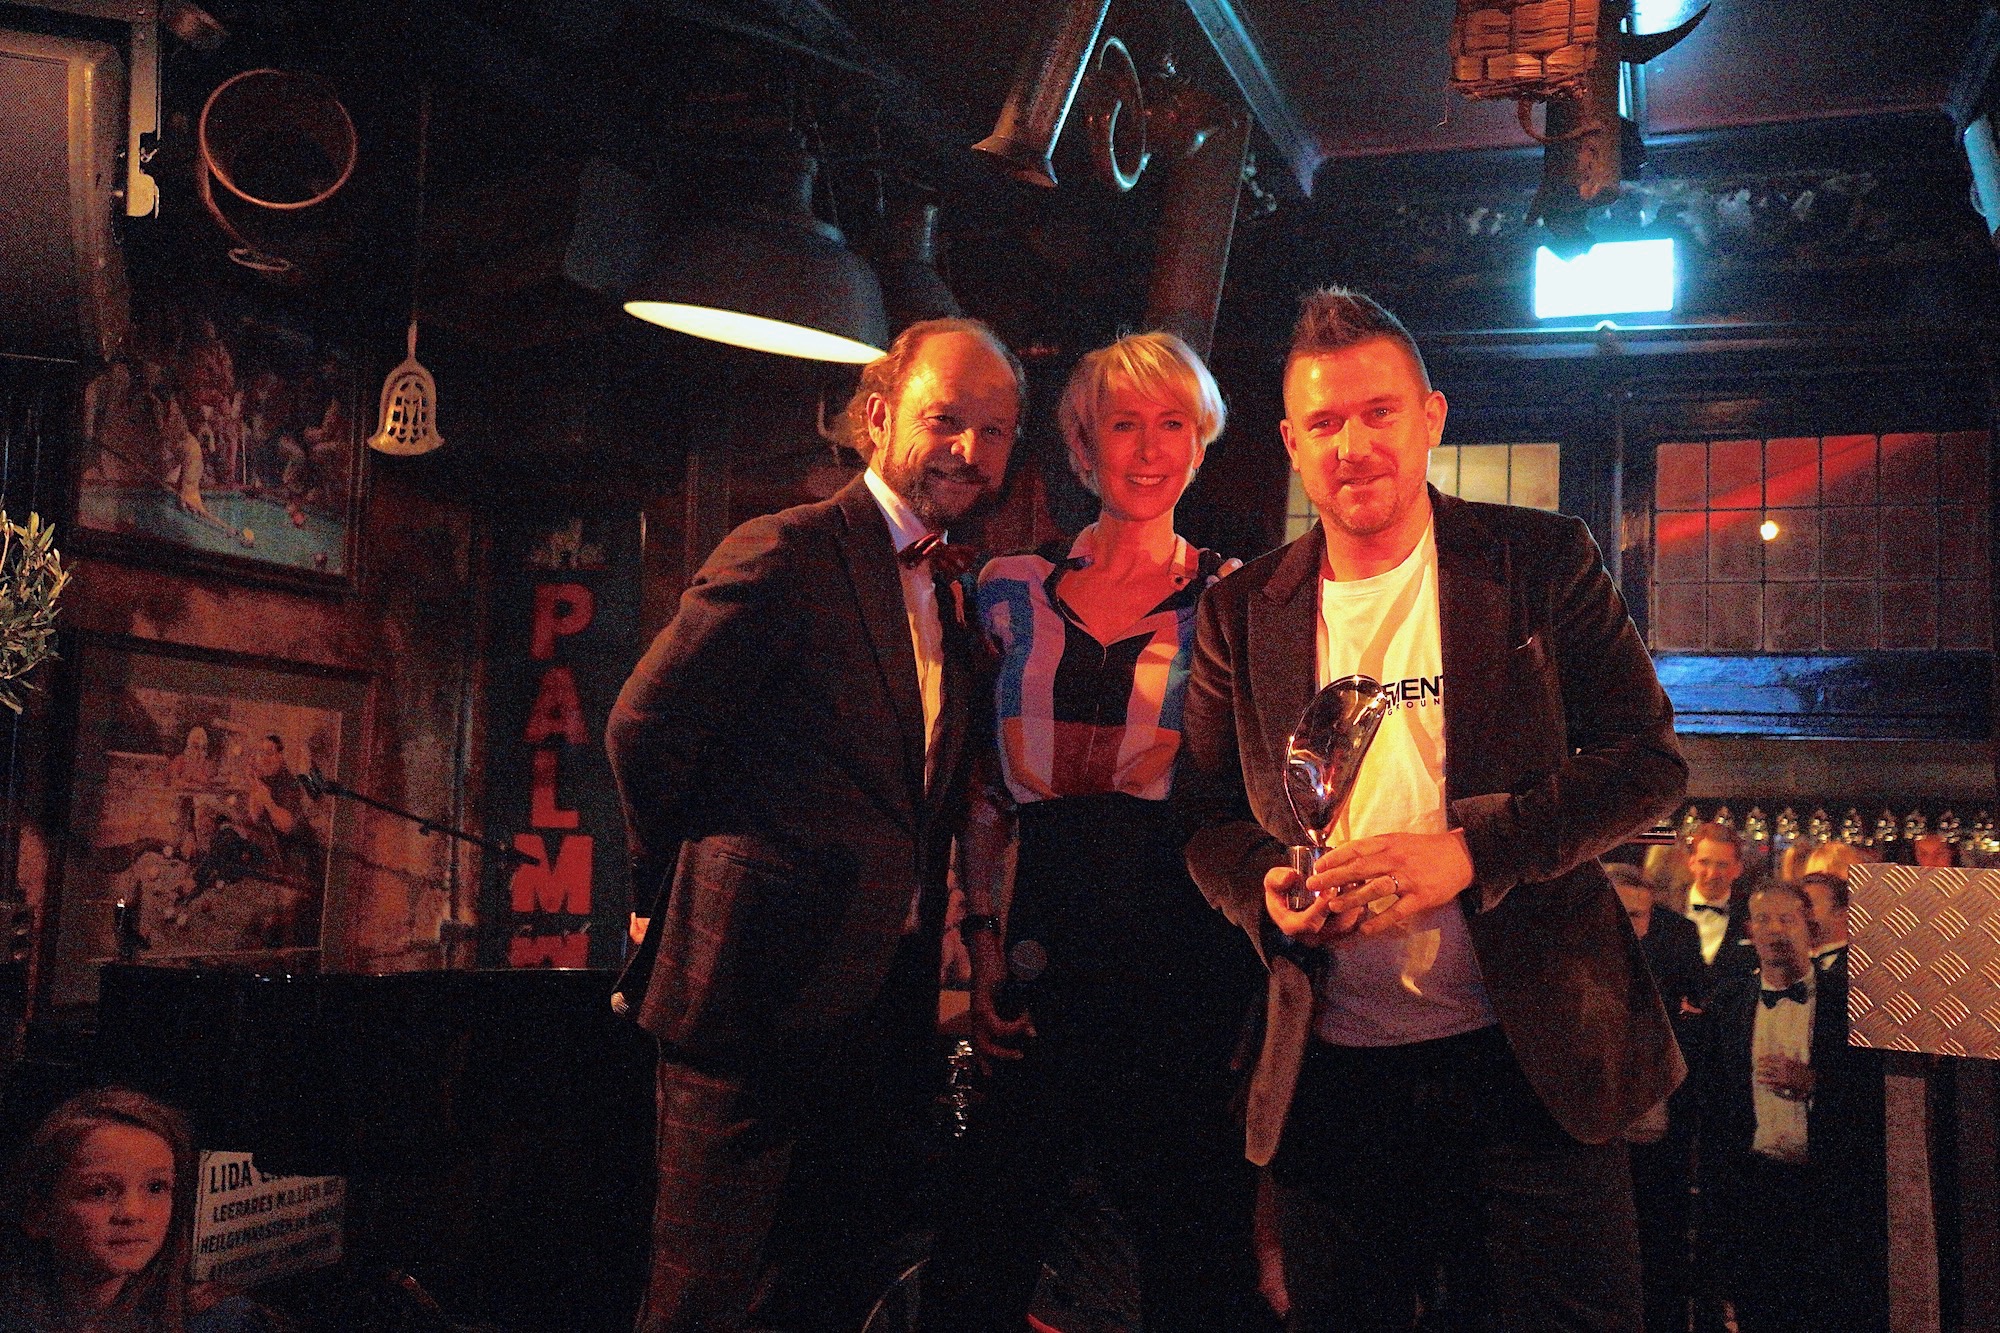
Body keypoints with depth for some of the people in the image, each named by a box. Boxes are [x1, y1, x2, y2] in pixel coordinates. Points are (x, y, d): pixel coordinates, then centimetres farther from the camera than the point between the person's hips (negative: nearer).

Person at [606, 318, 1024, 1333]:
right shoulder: (786, 553, -12)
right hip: (762, 988, -7)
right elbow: (646, 727, -13)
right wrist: (684, 877, 0)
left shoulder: (952, 597, 14)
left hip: (885, 1008, 8)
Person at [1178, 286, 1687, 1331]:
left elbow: (1649, 759, -4)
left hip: (1532, 1057, -1)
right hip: (1328, 1076, 2)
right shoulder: (1242, 611, 5)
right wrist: (1267, 890, -13)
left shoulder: (1542, 562, 0)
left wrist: (1471, 851, -18)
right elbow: (1208, 815, 10)